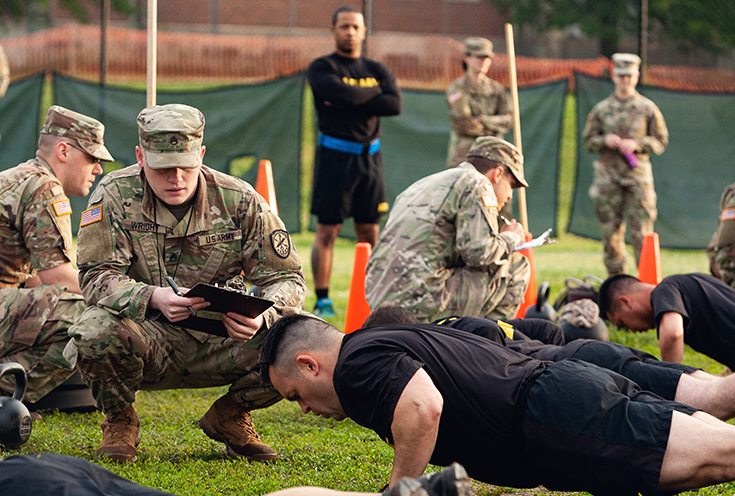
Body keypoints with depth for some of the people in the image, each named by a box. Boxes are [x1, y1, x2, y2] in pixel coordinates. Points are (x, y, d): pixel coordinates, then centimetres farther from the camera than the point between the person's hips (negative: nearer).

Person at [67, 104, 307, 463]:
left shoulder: (240, 201, -5)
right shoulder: (115, 196, -8)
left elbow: (286, 277, -3)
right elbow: (96, 277, -15)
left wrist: (261, 315, -28)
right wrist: (153, 298, -36)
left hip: (218, 342, 2)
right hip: (148, 340, -2)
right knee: (96, 333, -36)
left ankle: (229, 417, 8)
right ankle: (119, 421, 0)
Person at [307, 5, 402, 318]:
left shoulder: (377, 70, 13)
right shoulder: (322, 68, 1)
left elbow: (395, 104, -5)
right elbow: (341, 93, -20)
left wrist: (349, 102, -10)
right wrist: (374, 93, -4)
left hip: (369, 157, 4)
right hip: (335, 156, -4)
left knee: (369, 232, 4)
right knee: (327, 230, -6)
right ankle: (323, 300, -3)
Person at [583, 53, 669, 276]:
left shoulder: (648, 108, 5)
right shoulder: (601, 109, 9)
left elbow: (661, 141, 7)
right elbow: (588, 141, 13)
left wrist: (637, 144, -10)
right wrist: (604, 140, -8)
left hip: (638, 174, -2)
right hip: (608, 175, 2)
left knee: (641, 232, -7)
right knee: (611, 231, 3)